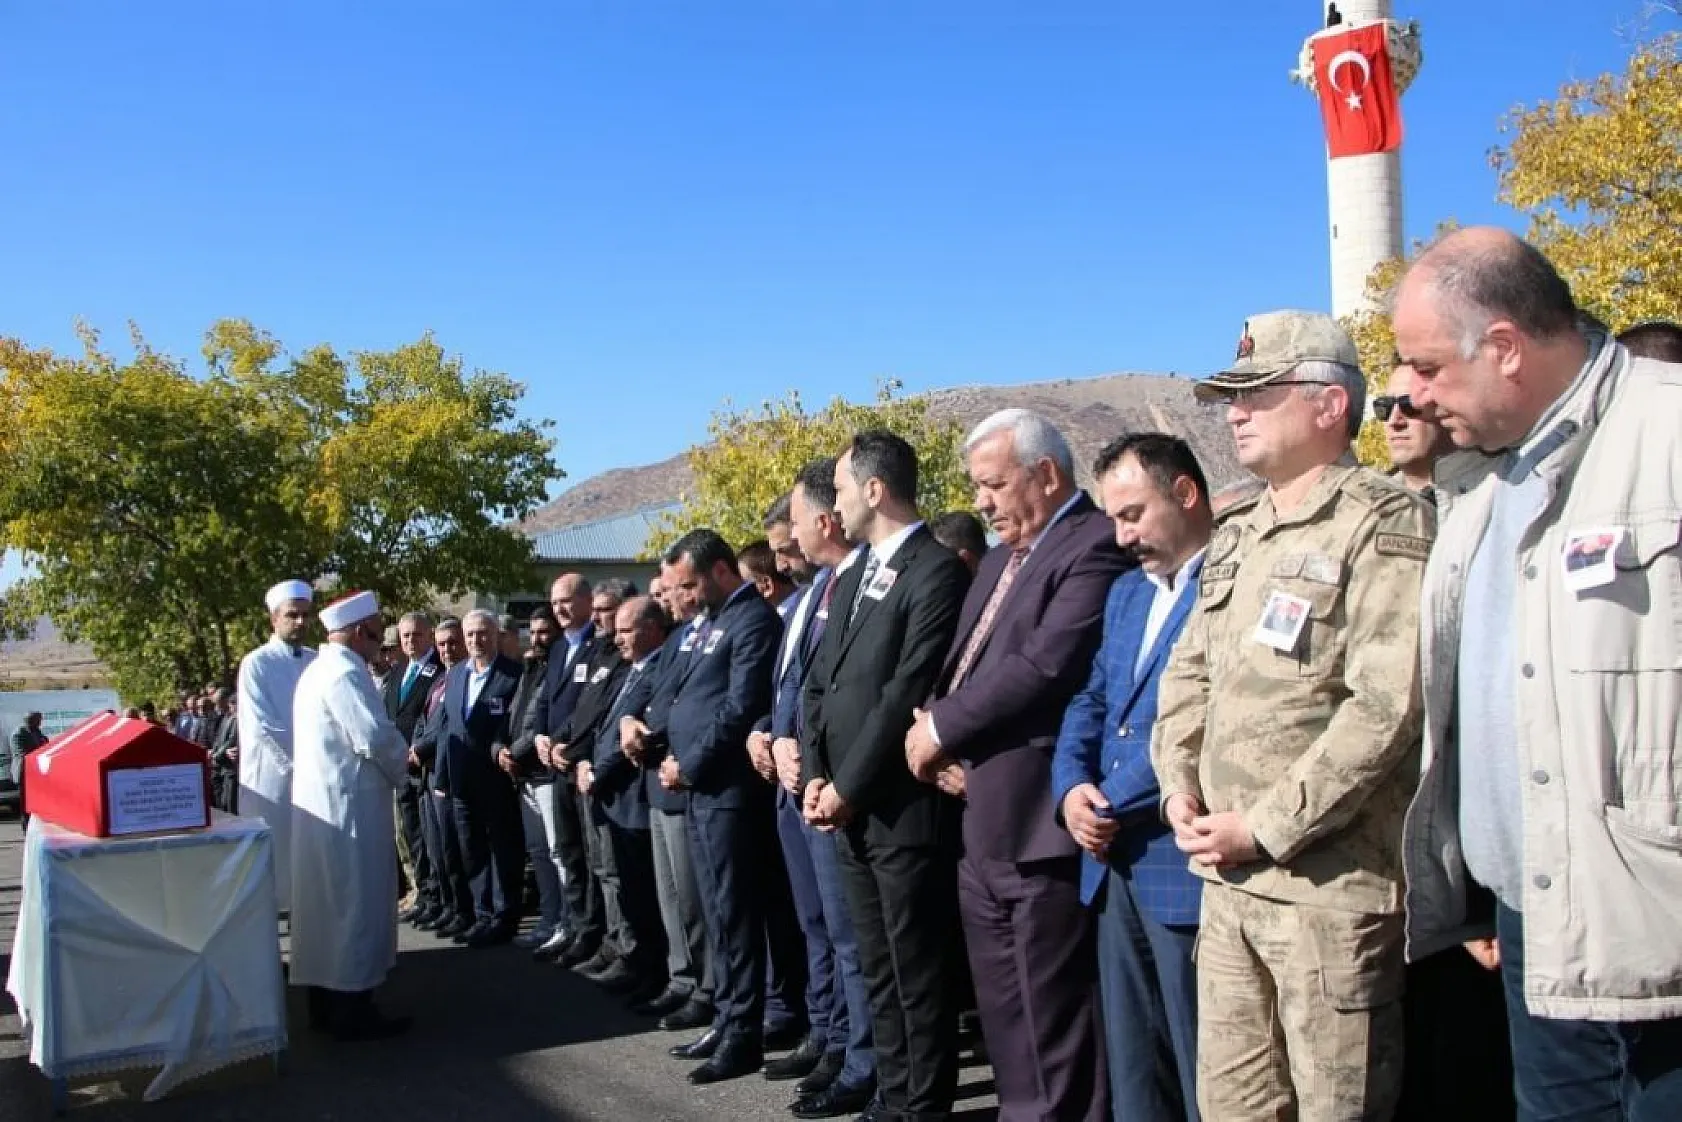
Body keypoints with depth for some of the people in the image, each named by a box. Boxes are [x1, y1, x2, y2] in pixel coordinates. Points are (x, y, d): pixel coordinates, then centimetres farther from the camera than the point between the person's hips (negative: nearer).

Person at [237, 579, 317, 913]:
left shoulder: (317, 662, 8)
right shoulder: (256, 663, -5)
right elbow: (261, 726, -11)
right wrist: (295, 764, -12)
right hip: (272, 773, -4)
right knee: (271, 848, 0)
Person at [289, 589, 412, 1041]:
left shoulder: (315, 669, 15)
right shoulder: (346, 672, -17)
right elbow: (375, 737, -24)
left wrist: (389, 761, 10)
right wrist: (399, 767, -5)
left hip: (318, 801, 10)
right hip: (348, 804, -10)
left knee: (328, 902, 14)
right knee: (356, 903, -3)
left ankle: (325, 1003, 22)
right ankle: (352, 1010, 1)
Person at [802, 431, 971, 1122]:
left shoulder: (937, 572, -12)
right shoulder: (851, 580, 16)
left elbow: (908, 693, -17)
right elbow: (820, 682, 15)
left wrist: (848, 787, -14)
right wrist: (817, 776, 1)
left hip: (904, 807, -8)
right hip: (850, 808, 8)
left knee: (917, 972, 2)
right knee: (878, 970, 15)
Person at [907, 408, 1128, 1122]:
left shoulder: (1094, 547, -12)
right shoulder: (998, 560, 19)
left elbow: (1044, 667, -23)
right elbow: (960, 668, 18)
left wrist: (942, 730, -11)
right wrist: (933, 733, -3)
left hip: (1041, 833, -9)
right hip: (981, 831, 9)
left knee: (1056, 1043, -1)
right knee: (1005, 1033, 17)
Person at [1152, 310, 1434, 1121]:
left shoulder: (1386, 524, -9)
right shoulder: (1237, 535, 16)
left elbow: (1388, 705, -18)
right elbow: (1188, 673, 20)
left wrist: (1267, 827, -16)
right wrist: (1180, 784, 3)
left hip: (1331, 881, -7)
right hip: (1228, 877, 7)